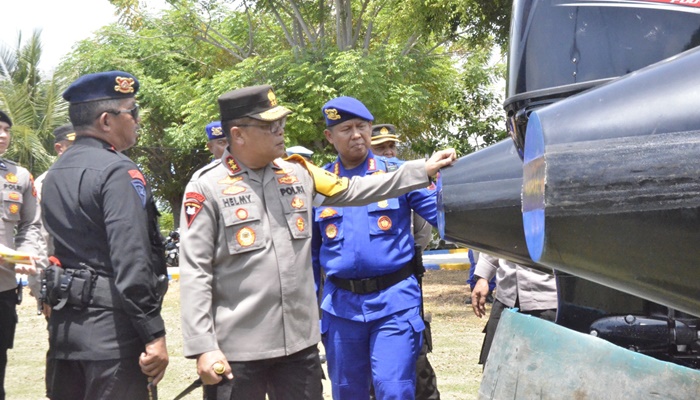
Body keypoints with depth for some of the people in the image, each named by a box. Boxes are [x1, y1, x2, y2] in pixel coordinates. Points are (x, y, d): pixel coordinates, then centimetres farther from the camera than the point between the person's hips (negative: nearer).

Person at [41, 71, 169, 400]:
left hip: (64, 323, 9)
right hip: (112, 328, -9)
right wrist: (155, 334, -19)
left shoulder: (54, 174, 14)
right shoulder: (118, 171, -13)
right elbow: (132, 262, -21)